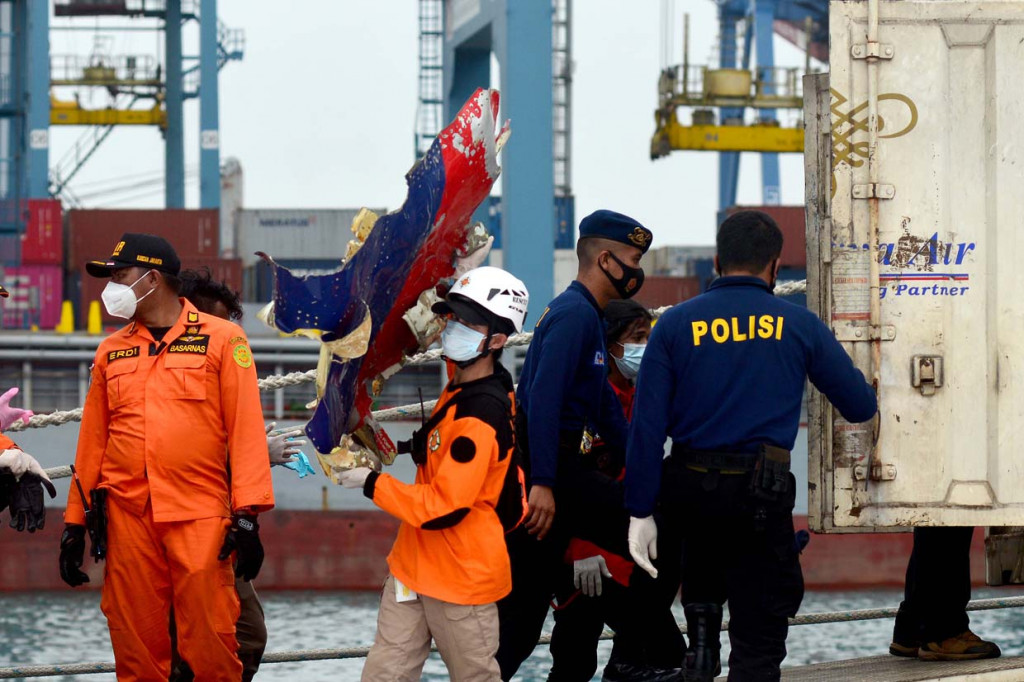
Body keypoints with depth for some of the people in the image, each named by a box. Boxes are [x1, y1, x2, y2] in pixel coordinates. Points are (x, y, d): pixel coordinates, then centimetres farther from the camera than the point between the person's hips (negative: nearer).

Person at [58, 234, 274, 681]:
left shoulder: (222, 338, 3)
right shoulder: (112, 351, 15)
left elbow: (245, 428, -2)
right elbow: (93, 441, 17)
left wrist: (247, 515, -10)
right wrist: (75, 523, 13)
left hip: (200, 516, -4)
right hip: (127, 515, 4)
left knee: (210, 644, -8)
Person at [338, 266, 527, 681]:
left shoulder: (481, 415, -22)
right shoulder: (459, 390, 6)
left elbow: (443, 509, -25)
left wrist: (371, 483, -17)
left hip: (462, 579, -9)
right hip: (415, 566, 9)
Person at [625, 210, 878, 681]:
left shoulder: (675, 324, 2)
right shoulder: (800, 325, 1)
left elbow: (647, 425, -3)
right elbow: (861, 408, 7)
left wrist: (640, 512, 0)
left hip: (688, 495, 2)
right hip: (760, 496, -2)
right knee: (758, 644, 3)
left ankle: (701, 639, 17)